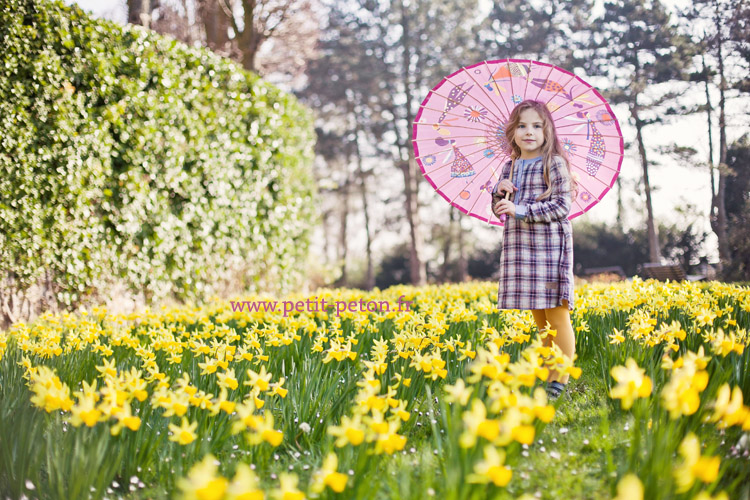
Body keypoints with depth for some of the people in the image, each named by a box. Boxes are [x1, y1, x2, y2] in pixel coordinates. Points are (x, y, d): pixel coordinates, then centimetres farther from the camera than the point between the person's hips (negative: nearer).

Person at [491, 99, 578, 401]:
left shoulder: (555, 164, -5)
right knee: (539, 321, 13)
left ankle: (560, 381, 3)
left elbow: (562, 205, -14)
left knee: (557, 317, -3)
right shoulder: (510, 167, 14)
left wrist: (521, 209, -19)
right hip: (519, 248, 6)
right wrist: (499, 192, -3)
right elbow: (499, 209, 19)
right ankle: (547, 376, 21)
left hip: (549, 248, -6)